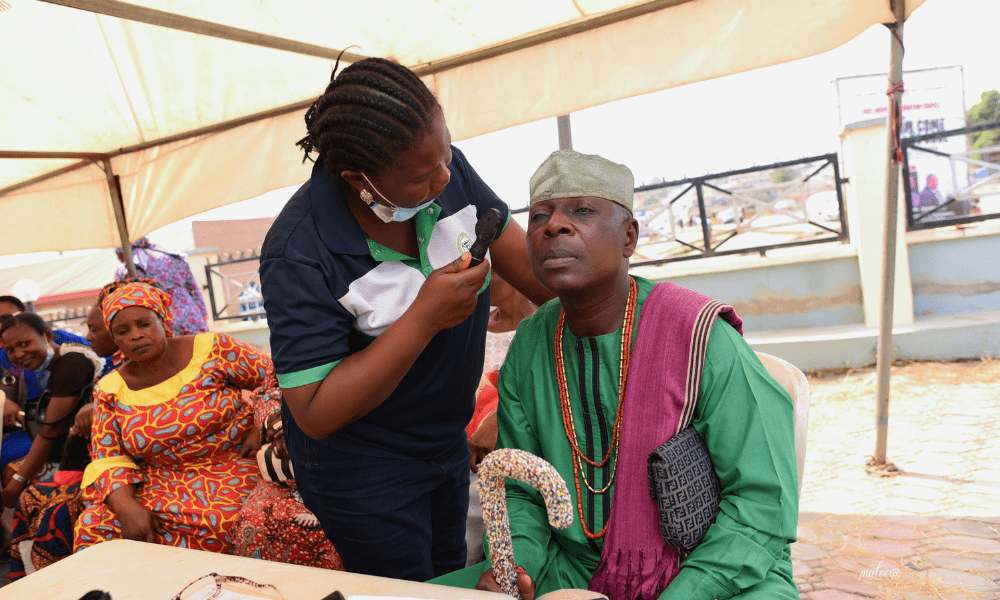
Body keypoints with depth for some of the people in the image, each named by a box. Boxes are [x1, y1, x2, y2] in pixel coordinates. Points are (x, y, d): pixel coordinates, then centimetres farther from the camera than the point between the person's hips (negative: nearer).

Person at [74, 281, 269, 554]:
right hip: (160, 485, 4)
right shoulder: (110, 390, 4)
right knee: (92, 526, -18)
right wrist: (126, 505, -15)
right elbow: (108, 457, 3)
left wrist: (261, 429, -13)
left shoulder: (212, 349, -7)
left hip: (232, 470, -4)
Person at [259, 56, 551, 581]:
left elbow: (517, 252, -4)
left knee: (451, 573, 26)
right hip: (362, 469, -5)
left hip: (447, 437, 6)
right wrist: (424, 318, -36)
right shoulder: (299, 255, -32)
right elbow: (315, 413, -29)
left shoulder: (444, 166, -16)